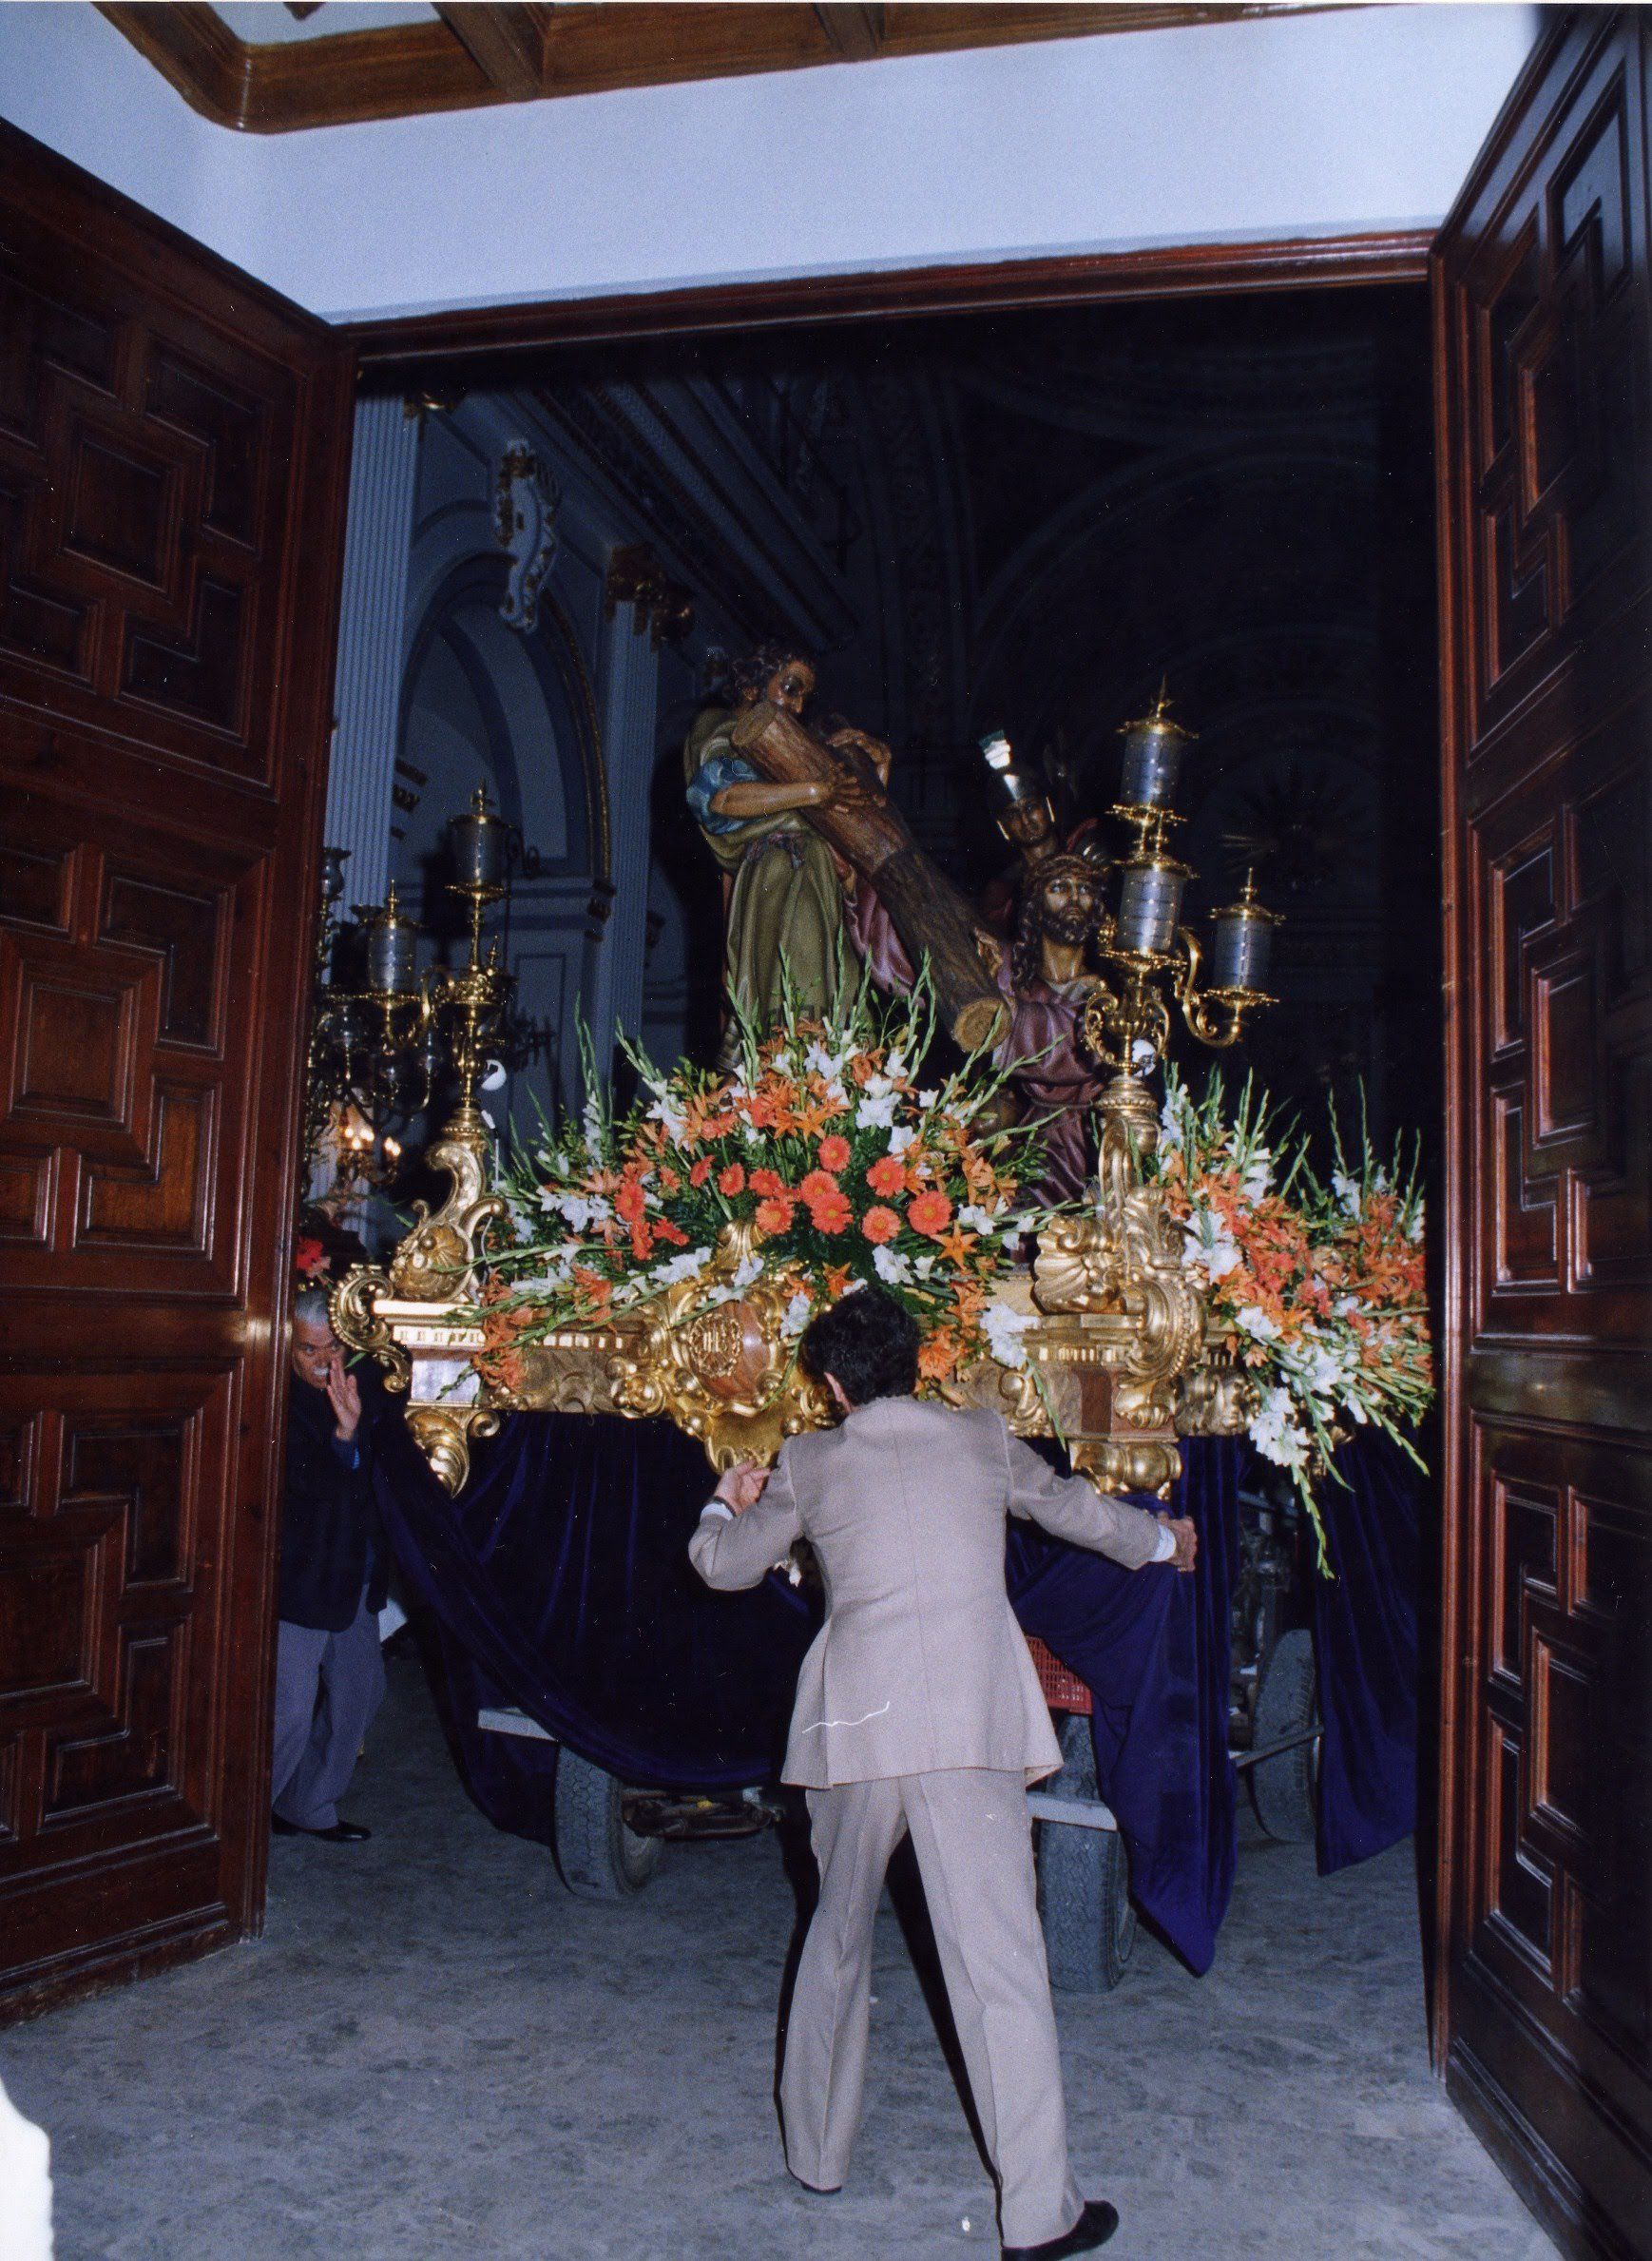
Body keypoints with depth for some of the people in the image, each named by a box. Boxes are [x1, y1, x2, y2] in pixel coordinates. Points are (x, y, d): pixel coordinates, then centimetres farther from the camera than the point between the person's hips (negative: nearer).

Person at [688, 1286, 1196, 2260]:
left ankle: (819, 2152, 34)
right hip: (972, 1723, -1)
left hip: (856, 1725, 1)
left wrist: (728, 1504, 40)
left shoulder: (809, 1463, 7)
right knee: (999, 1958, 1)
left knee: (839, 1935, 20)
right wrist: (1162, 1537, 45)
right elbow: (1072, 1506, 26)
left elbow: (726, 1562, 17)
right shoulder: (983, 1439, 9)